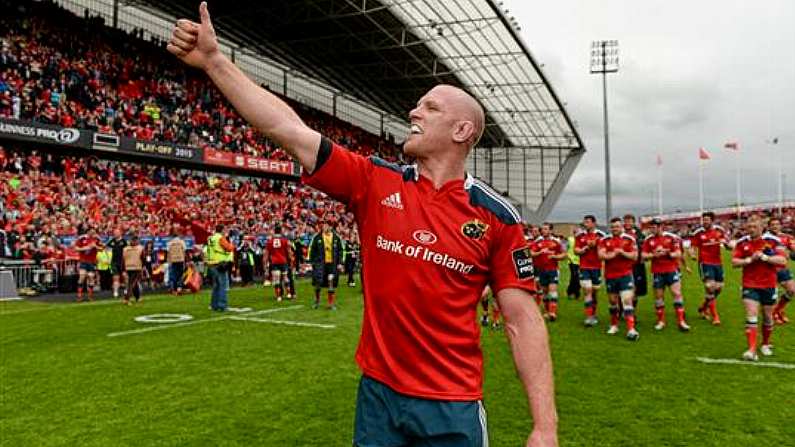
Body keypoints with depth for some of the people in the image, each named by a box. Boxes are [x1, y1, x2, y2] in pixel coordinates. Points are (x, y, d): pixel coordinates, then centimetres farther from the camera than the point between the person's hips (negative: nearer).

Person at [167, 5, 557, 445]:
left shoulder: (496, 215, -7)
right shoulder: (375, 182, -3)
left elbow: (523, 320, -7)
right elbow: (287, 128, -7)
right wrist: (214, 59, -9)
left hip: (453, 406, -2)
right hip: (378, 392, 2)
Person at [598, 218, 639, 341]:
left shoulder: (629, 239, 1)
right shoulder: (605, 240, 4)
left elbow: (635, 256, -3)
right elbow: (601, 255, -7)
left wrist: (622, 252, -17)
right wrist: (614, 254, -18)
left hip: (625, 275, -2)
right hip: (610, 276, 2)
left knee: (627, 300, -12)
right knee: (613, 301, 14)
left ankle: (631, 329, -15)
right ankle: (614, 325, 31)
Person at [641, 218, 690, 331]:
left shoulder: (672, 237, -2)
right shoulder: (648, 240, 2)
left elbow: (678, 254, -3)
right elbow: (643, 256, 1)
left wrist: (667, 253, -20)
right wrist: (654, 255, -16)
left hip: (672, 270, -1)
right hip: (657, 272, 2)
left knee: (677, 293, -7)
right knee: (658, 296, 6)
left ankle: (681, 321, 0)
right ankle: (661, 321, 19)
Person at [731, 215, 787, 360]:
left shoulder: (773, 240, -5)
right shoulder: (742, 242, 0)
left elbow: (782, 260, -10)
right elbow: (734, 262, -1)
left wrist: (764, 257, -21)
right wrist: (749, 259, -17)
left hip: (768, 285, 0)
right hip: (749, 285, 0)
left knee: (767, 317, 12)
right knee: (751, 316, -11)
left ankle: (765, 344, 34)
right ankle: (752, 350, -14)